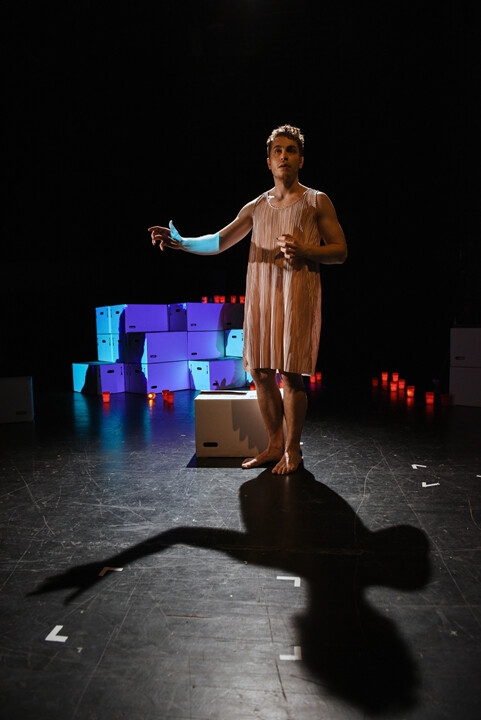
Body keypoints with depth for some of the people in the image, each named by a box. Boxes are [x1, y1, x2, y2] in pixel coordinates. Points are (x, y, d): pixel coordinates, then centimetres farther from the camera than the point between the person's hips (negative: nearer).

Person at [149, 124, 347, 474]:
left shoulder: (316, 201, 6)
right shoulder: (256, 206, 17)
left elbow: (340, 251, 2)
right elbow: (218, 242, 11)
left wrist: (305, 251, -17)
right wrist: (180, 242, -6)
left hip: (297, 294, -4)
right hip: (259, 295, 5)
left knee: (291, 373, -7)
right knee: (260, 372, 4)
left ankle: (293, 449, 10)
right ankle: (274, 445, 20)